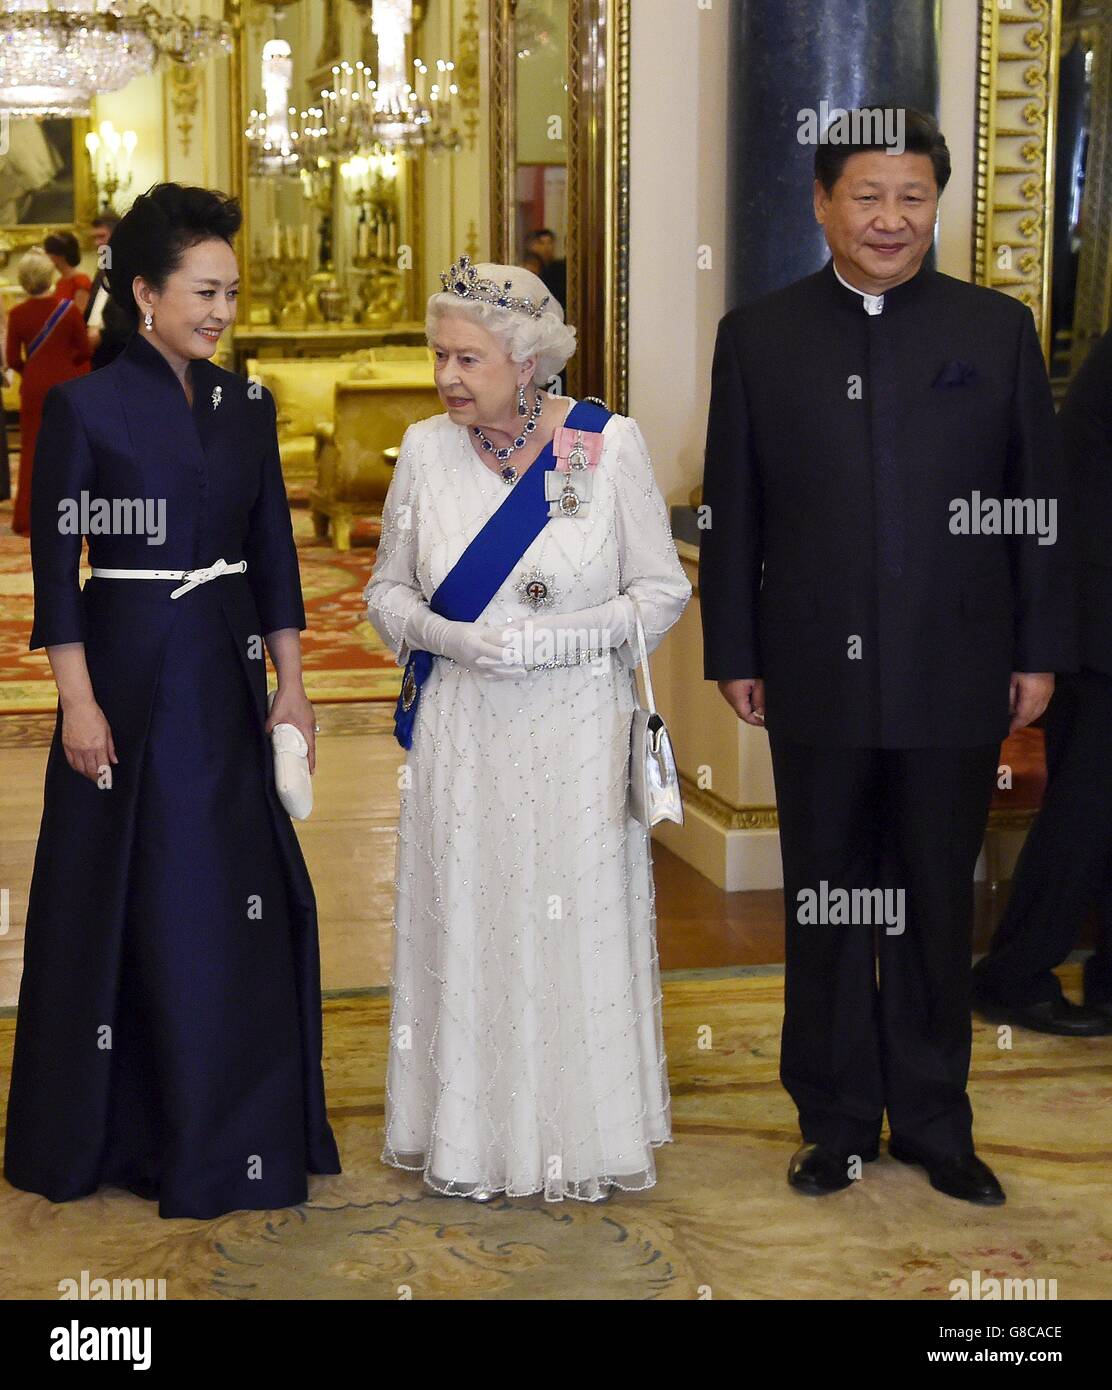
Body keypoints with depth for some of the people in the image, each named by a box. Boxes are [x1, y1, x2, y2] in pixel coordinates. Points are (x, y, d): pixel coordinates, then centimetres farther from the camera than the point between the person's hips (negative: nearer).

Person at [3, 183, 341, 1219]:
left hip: (227, 674, 5)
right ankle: (108, 1128, 20)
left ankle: (226, 1127, 20)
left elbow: (273, 552, 10)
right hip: (130, 669, -5)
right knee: (123, 897, 5)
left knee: (240, 897, 6)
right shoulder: (86, 407, -7)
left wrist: (291, 685, 6)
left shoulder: (246, 406, 7)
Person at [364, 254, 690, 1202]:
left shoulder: (611, 443, -6)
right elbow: (388, 592, 8)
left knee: (577, 927, 4)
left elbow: (662, 591, -3)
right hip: (461, 739, 2)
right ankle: (470, 1138, 21)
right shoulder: (426, 449, 1)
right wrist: (456, 639, -13)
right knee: (466, 926, 6)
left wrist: (553, 640, -17)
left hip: (575, 737, -2)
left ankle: (585, 1139, 21)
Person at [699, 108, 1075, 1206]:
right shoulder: (758, 336, 3)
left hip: (955, 675, 0)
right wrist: (734, 654, 0)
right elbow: (731, 511, 3)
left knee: (937, 905, 10)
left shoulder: (997, 329, 3)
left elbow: (1039, 500, 4)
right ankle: (837, 1119, 23)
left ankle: (933, 1118, 25)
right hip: (817, 675, 0)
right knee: (825, 906, 10)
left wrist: (1039, 650, 0)